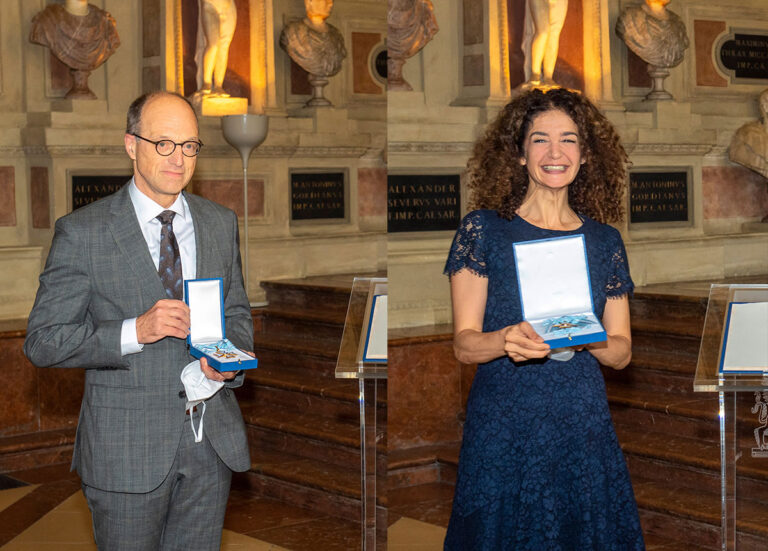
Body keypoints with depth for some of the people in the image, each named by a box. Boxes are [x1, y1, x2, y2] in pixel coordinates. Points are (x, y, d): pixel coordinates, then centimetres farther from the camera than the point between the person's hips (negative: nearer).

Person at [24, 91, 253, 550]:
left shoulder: (221, 223, 8)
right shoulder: (83, 232, -8)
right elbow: (42, 341, -10)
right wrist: (135, 331, -23)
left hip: (213, 441, 4)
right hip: (127, 447, -4)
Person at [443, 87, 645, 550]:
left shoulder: (604, 240, 10)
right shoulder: (485, 230, 1)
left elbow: (622, 351, 10)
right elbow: (464, 344, -3)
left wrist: (589, 340, -12)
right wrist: (507, 340, -24)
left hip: (585, 426, 3)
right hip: (503, 425, -3)